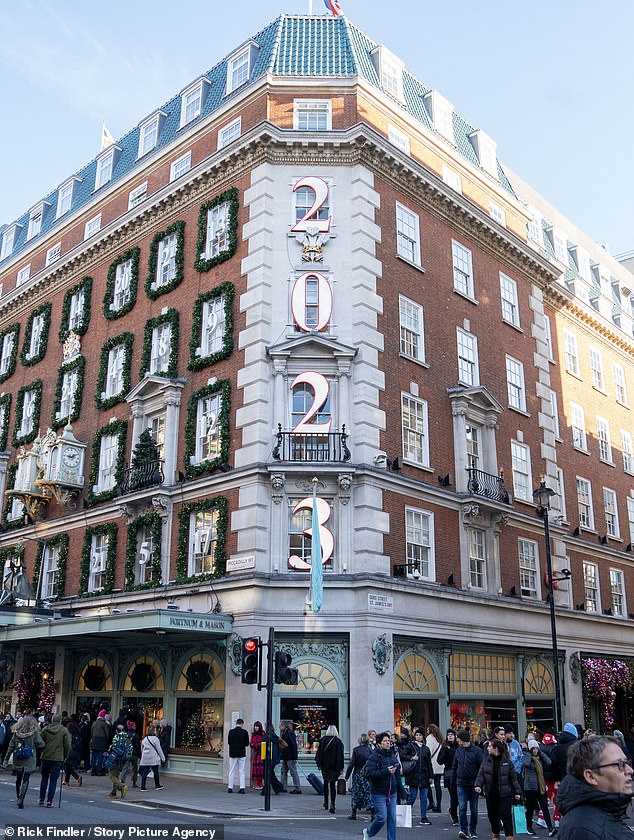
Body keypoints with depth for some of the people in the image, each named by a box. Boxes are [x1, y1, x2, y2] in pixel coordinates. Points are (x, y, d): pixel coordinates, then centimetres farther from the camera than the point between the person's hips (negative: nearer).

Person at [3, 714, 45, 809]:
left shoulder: (16, 733, -2)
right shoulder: (34, 734, -10)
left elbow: (10, 747, 2)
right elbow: (41, 744, -6)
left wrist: (6, 759, 11)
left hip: (17, 762, 3)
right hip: (29, 762, -3)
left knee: (18, 780, 18)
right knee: (25, 781, 1)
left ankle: (19, 798, 29)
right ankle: (21, 799, -12)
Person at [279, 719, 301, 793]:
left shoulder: (290, 733, -16)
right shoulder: (283, 734, 13)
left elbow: (294, 745, -19)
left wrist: (294, 757, -20)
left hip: (290, 757, -10)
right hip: (285, 757, 10)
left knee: (294, 773, -4)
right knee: (283, 772, 11)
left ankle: (298, 788, 1)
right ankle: (283, 787, 16)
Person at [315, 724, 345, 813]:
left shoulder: (323, 740, -3)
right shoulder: (339, 741, -5)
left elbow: (319, 752, 0)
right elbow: (341, 755, -5)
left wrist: (319, 764, 6)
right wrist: (341, 768, -2)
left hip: (325, 765, 1)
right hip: (334, 766, -1)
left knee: (325, 782, 20)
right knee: (333, 784, 0)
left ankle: (325, 801, 27)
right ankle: (332, 804, -12)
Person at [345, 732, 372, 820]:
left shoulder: (356, 750, -9)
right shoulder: (371, 750, -2)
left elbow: (352, 764, -8)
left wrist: (347, 776, -1)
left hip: (358, 774, -2)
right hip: (369, 775, 2)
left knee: (356, 793, 9)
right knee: (369, 793, 5)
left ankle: (354, 814, 16)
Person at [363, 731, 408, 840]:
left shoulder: (392, 756, 11)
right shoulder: (374, 756, -12)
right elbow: (369, 773, -22)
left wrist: (401, 791, 16)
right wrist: (386, 771, -24)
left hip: (392, 792, 6)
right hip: (379, 793, -6)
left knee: (392, 819, 6)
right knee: (382, 818, -6)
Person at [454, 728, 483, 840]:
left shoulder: (477, 751, -8)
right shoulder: (458, 750, 5)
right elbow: (455, 766, 13)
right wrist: (453, 780, 7)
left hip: (473, 784, -2)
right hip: (461, 784, 2)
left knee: (474, 809, 9)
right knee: (462, 808, -9)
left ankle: (472, 830, 23)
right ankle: (464, 830, -9)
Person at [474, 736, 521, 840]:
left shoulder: (507, 761, -5)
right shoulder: (486, 760, 2)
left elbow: (513, 777, 0)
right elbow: (481, 774, 1)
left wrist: (517, 792, -2)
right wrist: (478, 785, -16)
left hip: (504, 793, -3)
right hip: (490, 793, 4)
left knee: (506, 815, -8)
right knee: (492, 815, 13)